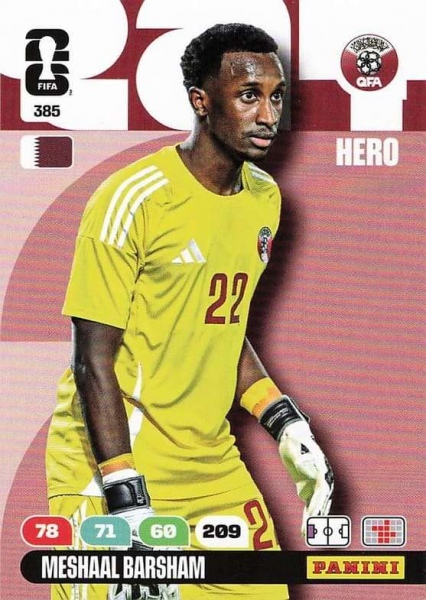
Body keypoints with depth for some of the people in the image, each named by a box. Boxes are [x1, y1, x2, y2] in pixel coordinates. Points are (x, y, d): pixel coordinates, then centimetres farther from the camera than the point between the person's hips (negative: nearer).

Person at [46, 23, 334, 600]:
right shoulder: (132, 200, -17)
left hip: (211, 461, 7)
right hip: (111, 464, -7)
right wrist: (129, 504, -20)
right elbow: (94, 361, -17)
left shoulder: (264, 197, 6)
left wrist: (288, 424, 8)